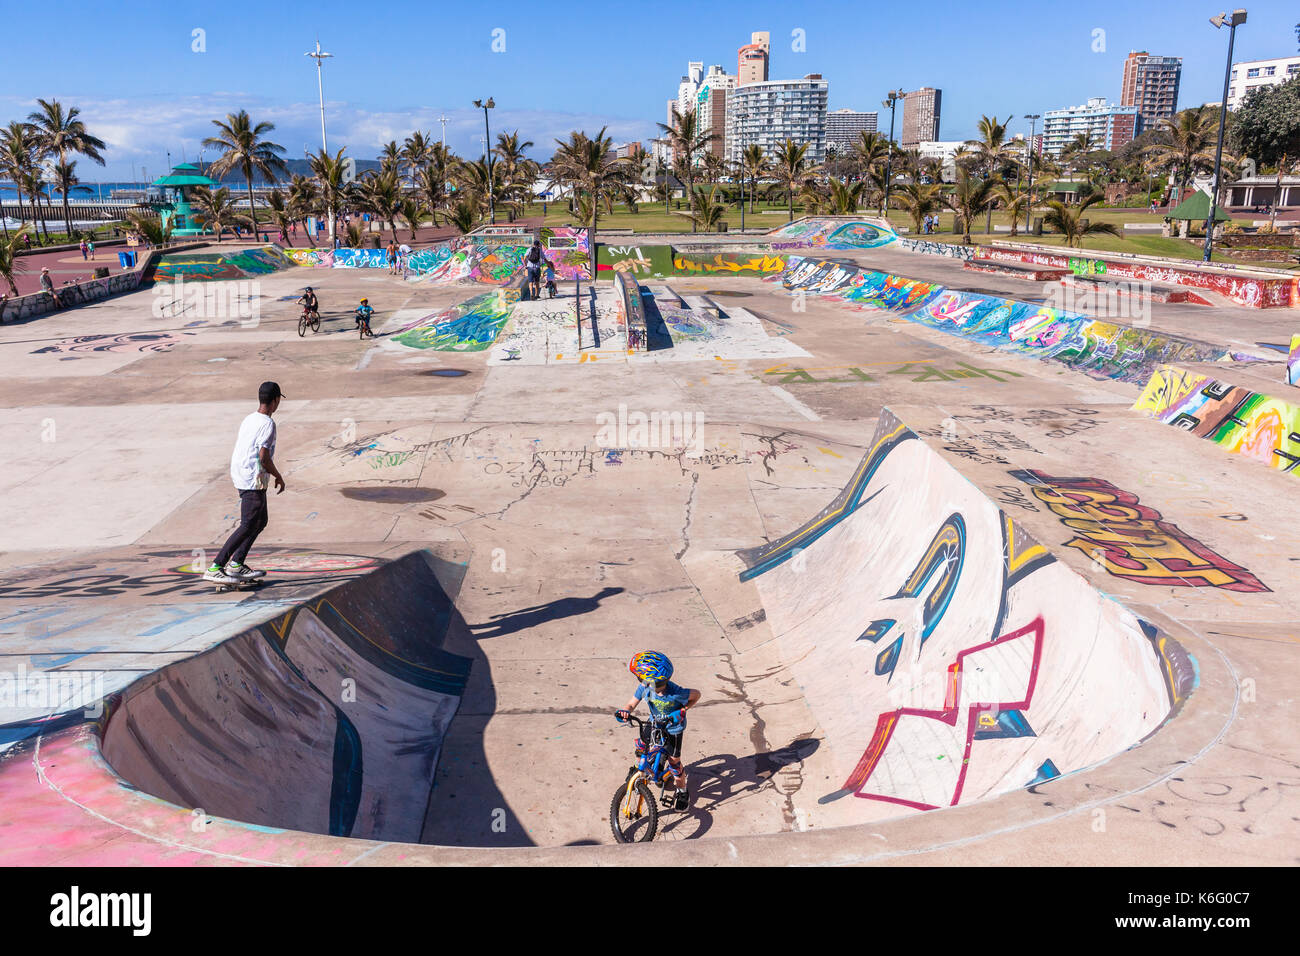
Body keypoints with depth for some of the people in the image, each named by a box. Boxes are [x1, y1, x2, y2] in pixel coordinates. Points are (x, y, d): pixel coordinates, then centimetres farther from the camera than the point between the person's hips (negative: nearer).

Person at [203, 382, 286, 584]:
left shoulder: (248, 420, 13)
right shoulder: (268, 424, -14)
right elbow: (264, 457, -20)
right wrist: (278, 476, -6)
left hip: (239, 477, 10)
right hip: (253, 481, -10)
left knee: (260, 521, 18)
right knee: (248, 526, -9)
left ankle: (236, 564, 18)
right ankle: (214, 568, -13)